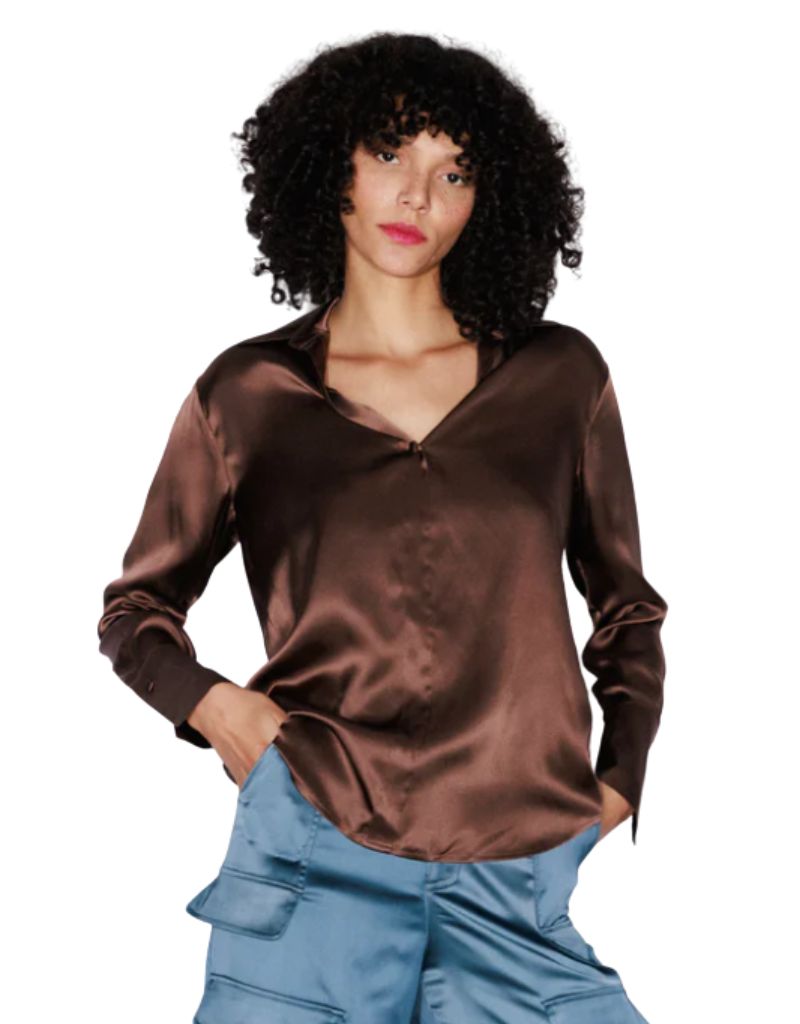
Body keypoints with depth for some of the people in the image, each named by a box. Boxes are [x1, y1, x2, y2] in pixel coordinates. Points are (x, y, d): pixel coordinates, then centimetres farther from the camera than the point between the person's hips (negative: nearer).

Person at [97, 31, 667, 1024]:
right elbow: (136, 609, 15)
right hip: (319, 854, -1)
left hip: (531, 884, 1)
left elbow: (626, 608, 17)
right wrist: (209, 703, -3)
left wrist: (617, 790, 8)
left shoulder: (561, 376, 7)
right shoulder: (247, 393, 5)